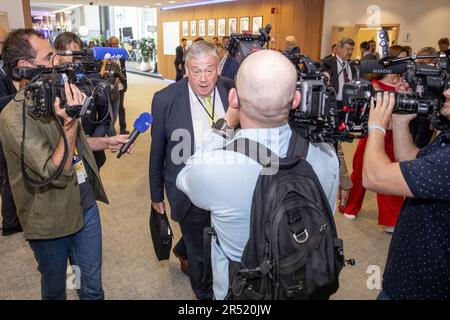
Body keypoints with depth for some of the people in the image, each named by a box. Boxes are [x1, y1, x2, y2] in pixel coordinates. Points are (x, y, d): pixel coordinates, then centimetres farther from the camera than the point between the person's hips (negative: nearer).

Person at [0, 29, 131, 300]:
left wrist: (105, 142, 8)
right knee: (55, 288, 20)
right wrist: (70, 122, -37)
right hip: (51, 222, -6)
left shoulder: (55, 99, 4)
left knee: (93, 286, 18)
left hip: (86, 206, 6)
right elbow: (56, 173, -28)